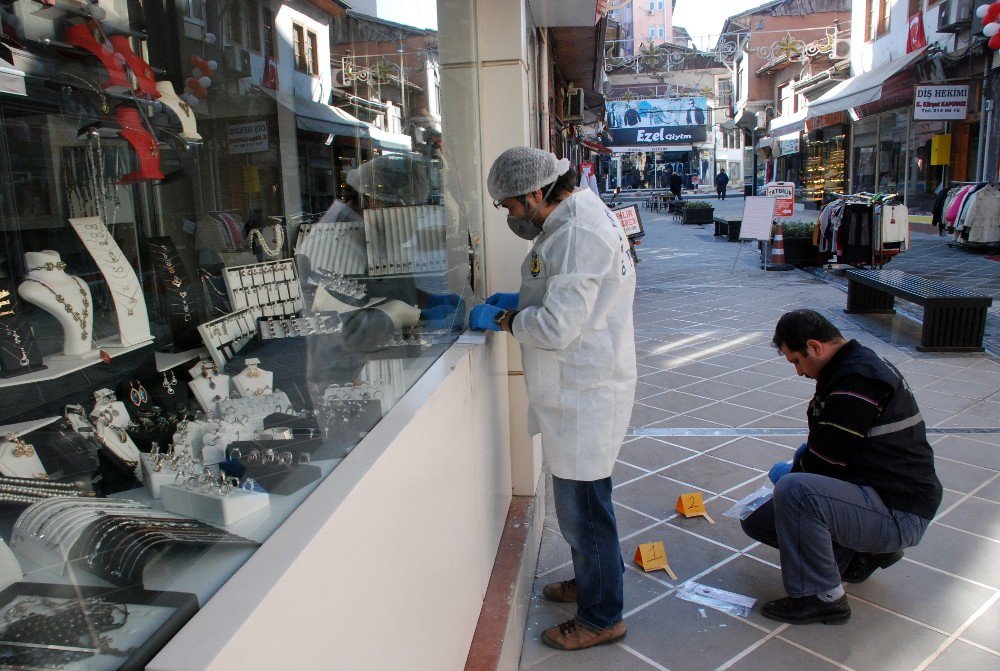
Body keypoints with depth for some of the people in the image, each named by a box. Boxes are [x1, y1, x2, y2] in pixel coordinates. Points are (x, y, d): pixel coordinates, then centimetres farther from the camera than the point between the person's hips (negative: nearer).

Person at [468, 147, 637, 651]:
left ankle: (601, 618, 22)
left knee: (582, 507, 4)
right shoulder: (574, 217, 11)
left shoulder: (577, 234, -23)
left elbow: (558, 328, -26)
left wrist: (502, 320, -11)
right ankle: (591, 580, 43)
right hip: (581, 388, 11)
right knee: (579, 501, 23)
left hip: (585, 395, -10)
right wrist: (521, 300, 11)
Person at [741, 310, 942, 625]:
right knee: (758, 520, 8)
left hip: (899, 515, -10)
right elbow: (829, 446, 22)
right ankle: (864, 552, 16)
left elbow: (825, 462, -21)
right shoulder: (860, 364, 11)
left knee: (792, 490, -34)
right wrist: (796, 468, 9)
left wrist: (791, 475, -1)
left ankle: (823, 598, -15)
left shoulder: (856, 381, -23)